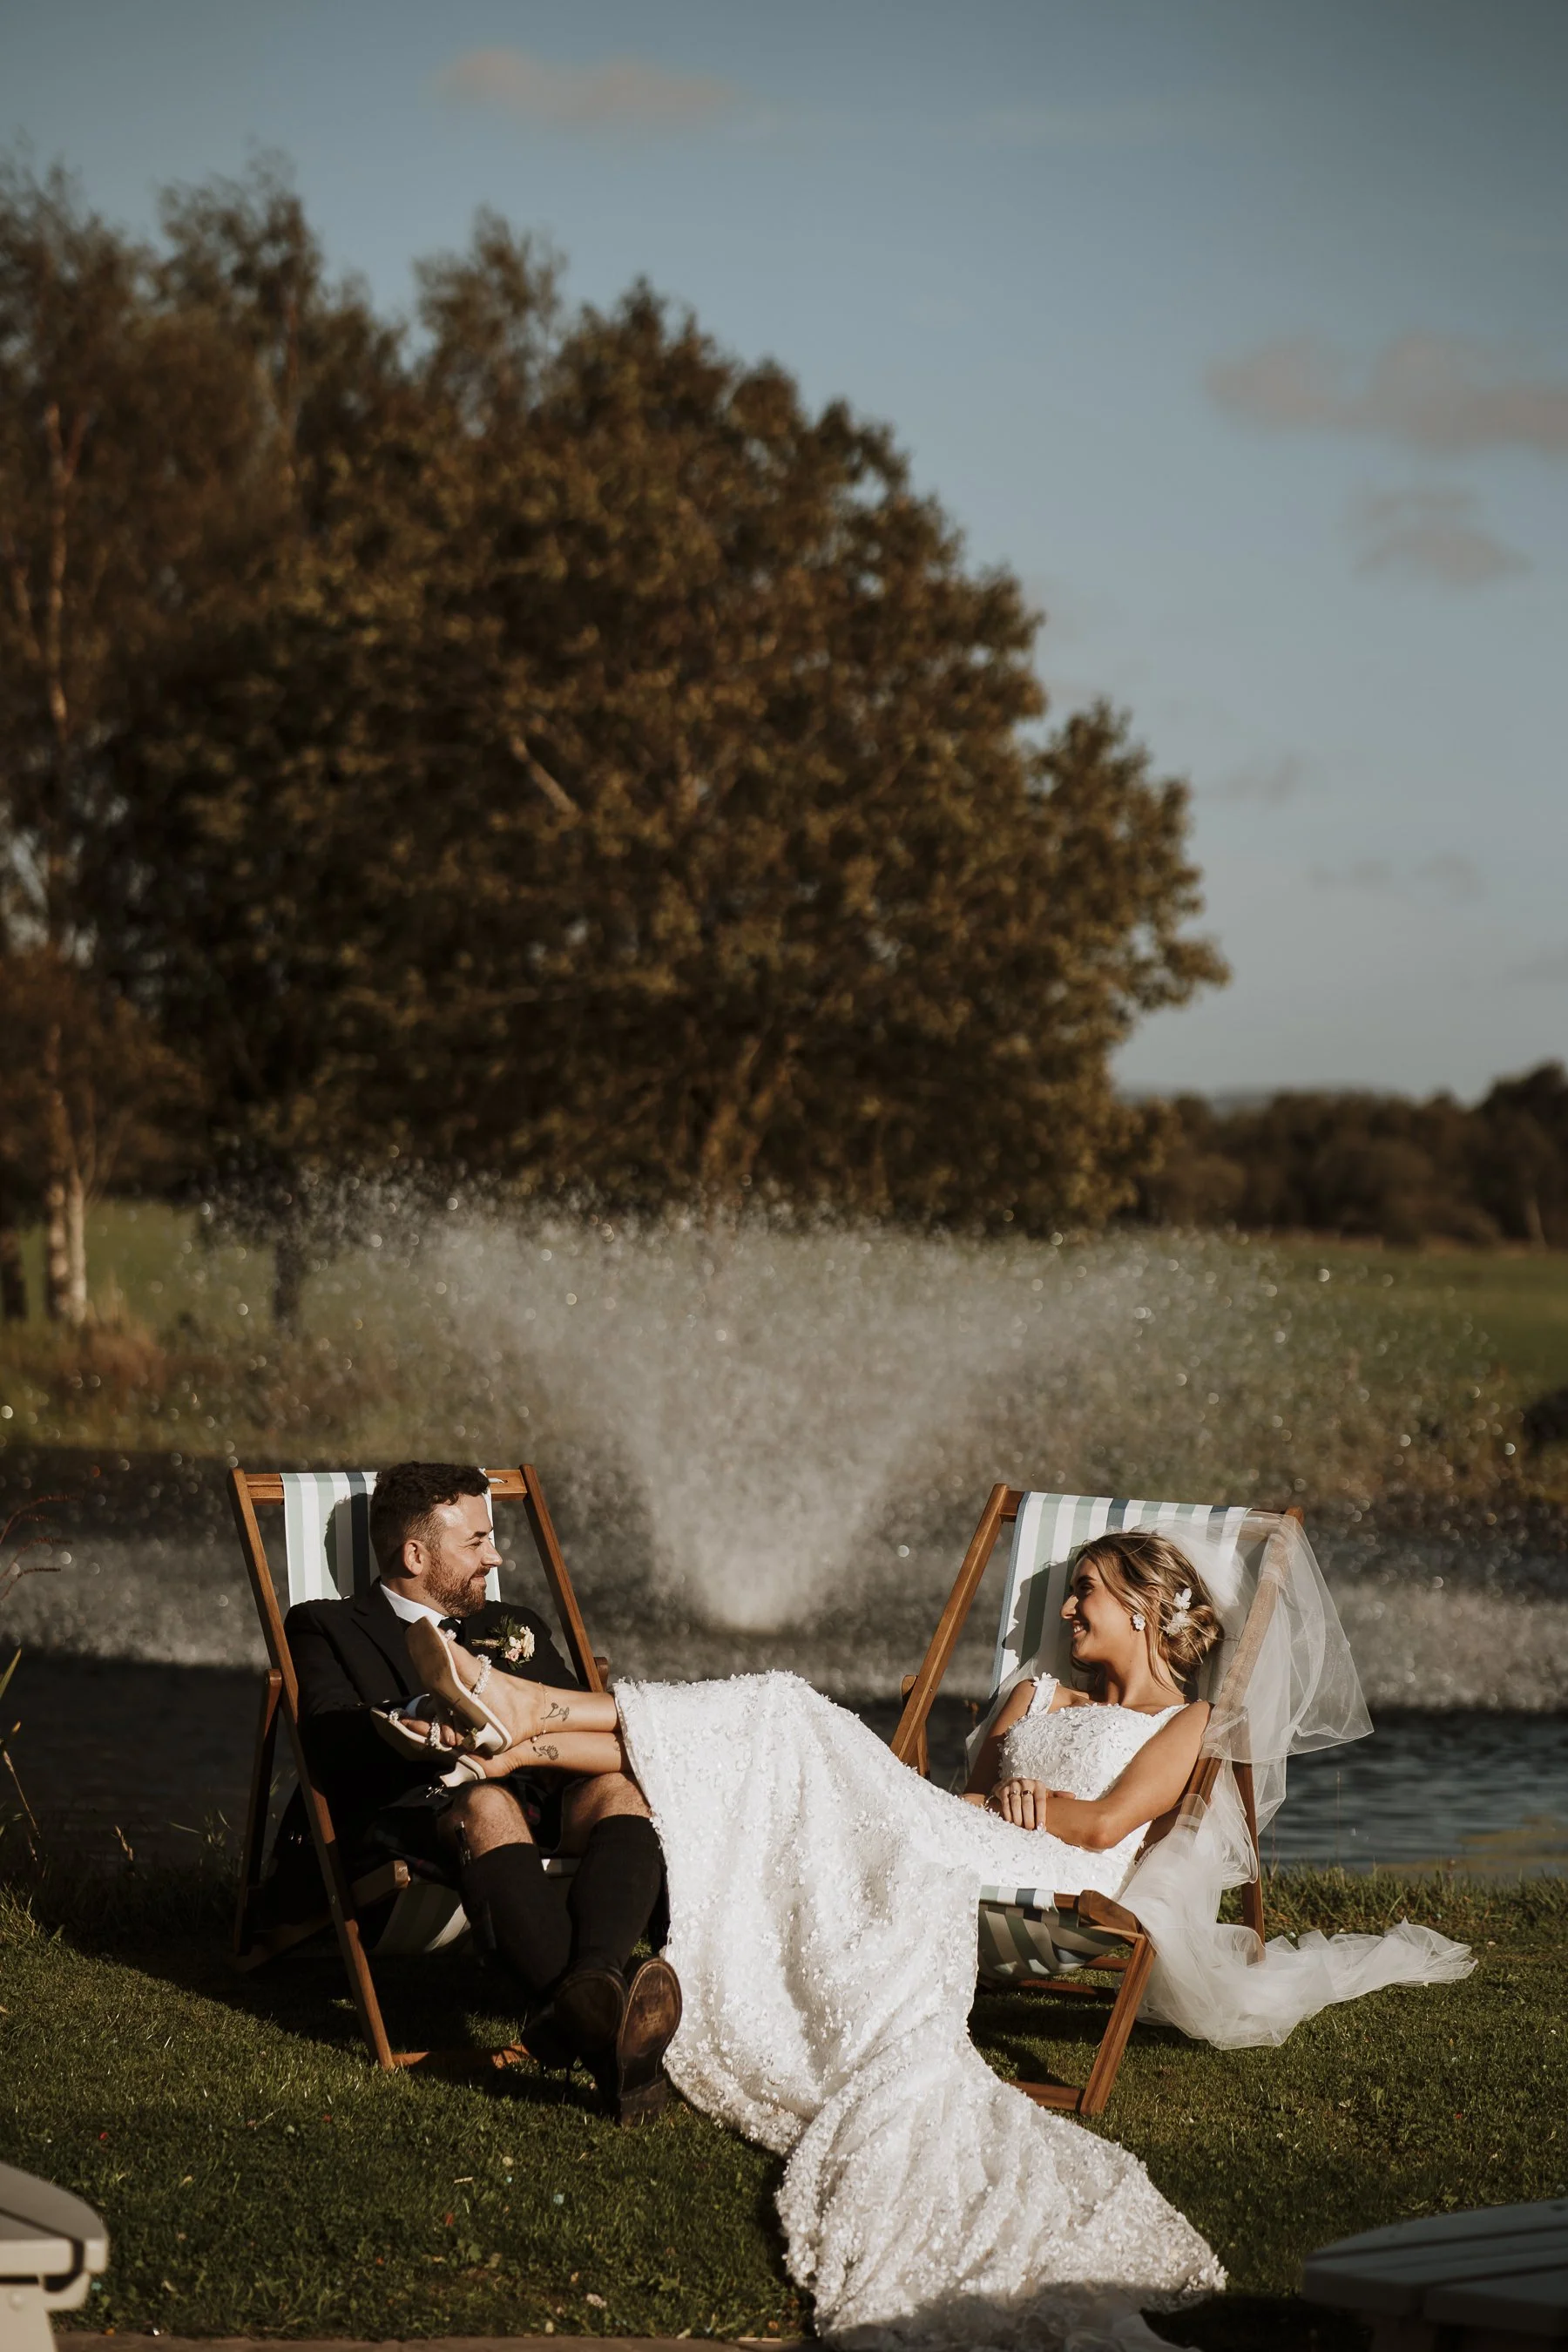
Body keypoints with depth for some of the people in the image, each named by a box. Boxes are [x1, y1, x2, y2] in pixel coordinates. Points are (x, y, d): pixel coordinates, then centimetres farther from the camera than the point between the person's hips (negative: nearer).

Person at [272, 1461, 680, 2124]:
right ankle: (599, 2023, -64)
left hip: (546, 1808, 4)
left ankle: (589, 1989, -60)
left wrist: (516, 1751, -7)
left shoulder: (516, 1629, 33)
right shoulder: (327, 1629, 19)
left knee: (618, 1790, -31)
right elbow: (330, 1746, -2)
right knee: (488, 1807, -40)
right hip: (414, 1819, -4)